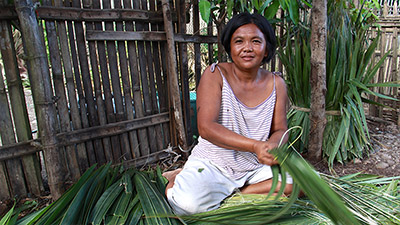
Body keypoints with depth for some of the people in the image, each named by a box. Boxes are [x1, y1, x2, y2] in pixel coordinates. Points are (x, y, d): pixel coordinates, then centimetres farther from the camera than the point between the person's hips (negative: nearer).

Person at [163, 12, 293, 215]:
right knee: (190, 203, -30)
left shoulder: (275, 84, 0)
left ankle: (231, 193, -6)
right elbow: (206, 127, -21)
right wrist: (254, 146, -32)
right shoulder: (215, 74, -12)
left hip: (256, 167, 5)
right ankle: (180, 182, 7)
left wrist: (272, 145, -22)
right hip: (212, 163, -4)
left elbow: (280, 129, 4)